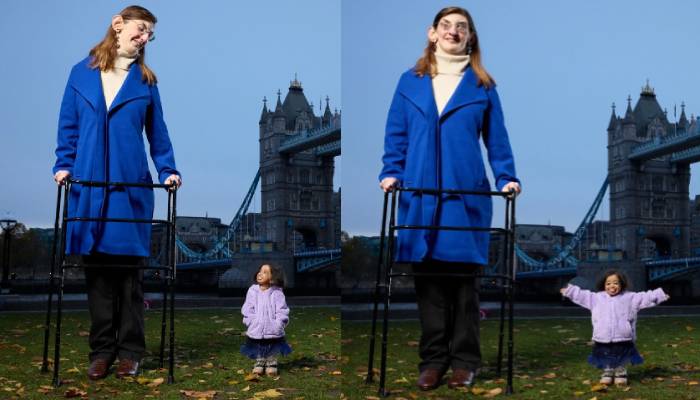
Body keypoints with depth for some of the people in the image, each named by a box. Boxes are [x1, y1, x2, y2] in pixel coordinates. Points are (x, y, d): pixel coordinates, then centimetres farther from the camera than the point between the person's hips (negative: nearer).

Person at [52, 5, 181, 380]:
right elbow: (68, 126, 10)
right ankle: (101, 350, 11)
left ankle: (129, 351, 8)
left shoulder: (146, 81, 9)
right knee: (97, 268, 3)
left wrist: (168, 171, -2)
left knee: (129, 267, 1)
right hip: (89, 184, 1)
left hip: (131, 185, 0)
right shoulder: (82, 73, 9)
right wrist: (64, 164, -1)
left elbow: (157, 133, 9)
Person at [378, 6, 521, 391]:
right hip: (420, 195, 1)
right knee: (428, 279, 3)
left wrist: (507, 179, -6)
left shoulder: (482, 86, 7)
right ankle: (433, 358, 12)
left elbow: (496, 139, 5)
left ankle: (464, 359, 13)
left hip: (466, 195, -1)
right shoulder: (410, 82, 9)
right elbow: (396, 135, 8)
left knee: (464, 278, 4)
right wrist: (391, 173, -4)